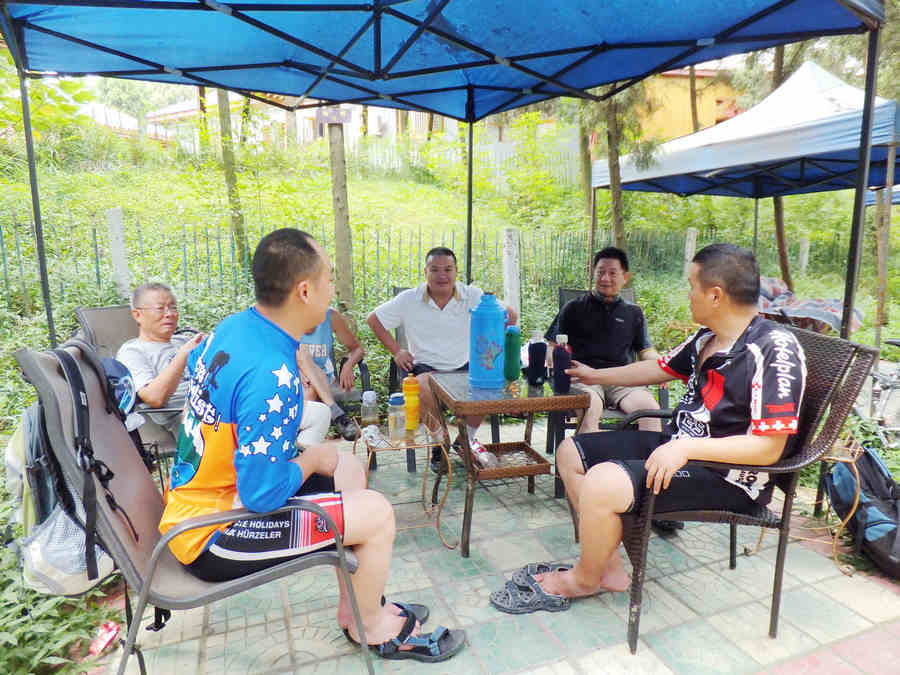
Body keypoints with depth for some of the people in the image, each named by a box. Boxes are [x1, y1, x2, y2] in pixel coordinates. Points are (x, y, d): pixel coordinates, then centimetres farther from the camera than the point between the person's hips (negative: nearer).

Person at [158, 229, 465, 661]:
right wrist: (312, 459, -9)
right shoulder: (272, 377, -33)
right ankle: (370, 626, 20)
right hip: (211, 536, -9)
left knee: (349, 469, 15)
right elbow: (264, 495, -31)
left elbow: (193, 364, 17)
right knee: (376, 513, -10)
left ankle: (355, 606, 26)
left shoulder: (232, 326, -4)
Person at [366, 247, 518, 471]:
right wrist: (396, 350, 1)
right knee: (423, 392, -35)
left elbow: (508, 315, 4)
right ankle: (441, 442, -3)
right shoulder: (409, 299, -2)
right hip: (426, 367, -1)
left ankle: (467, 438, 3)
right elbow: (373, 319, 7)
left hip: (464, 366, 2)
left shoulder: (473, 296, 0)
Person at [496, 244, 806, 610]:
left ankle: (585, 579, 2)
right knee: (571, 452, 6)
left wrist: (686, 448, -29)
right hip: (676, 445, 10)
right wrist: (595, 376, 29)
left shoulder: (774, 349, -19)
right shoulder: (707, 338, 7)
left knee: (602, 483, -29)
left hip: (728, 475, -9)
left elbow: (769, 447, -24)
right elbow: (660, 368, 22)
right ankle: (609, 566, 6)